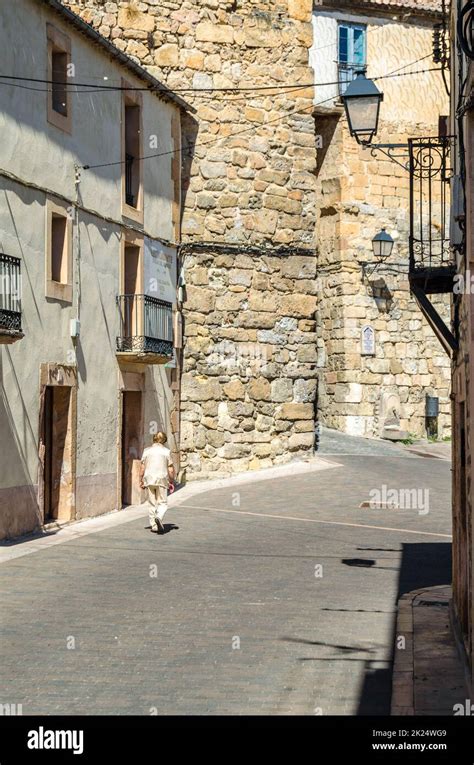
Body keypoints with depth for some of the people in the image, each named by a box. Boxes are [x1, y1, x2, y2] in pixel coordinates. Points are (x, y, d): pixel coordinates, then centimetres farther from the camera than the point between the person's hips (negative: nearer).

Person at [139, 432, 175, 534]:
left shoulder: (147, 451, 3)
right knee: (163, 503, 4)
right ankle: (159, 517, -24)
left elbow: (142, 468, 3)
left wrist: (141, 480, 11)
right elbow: (170, 470, -1)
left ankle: (154, 525, 12)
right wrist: (171, 481, 10)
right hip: (162, 479, -2)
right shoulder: (166, 451, -1)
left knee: (152, 504, 12)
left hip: (149, 479, 2)